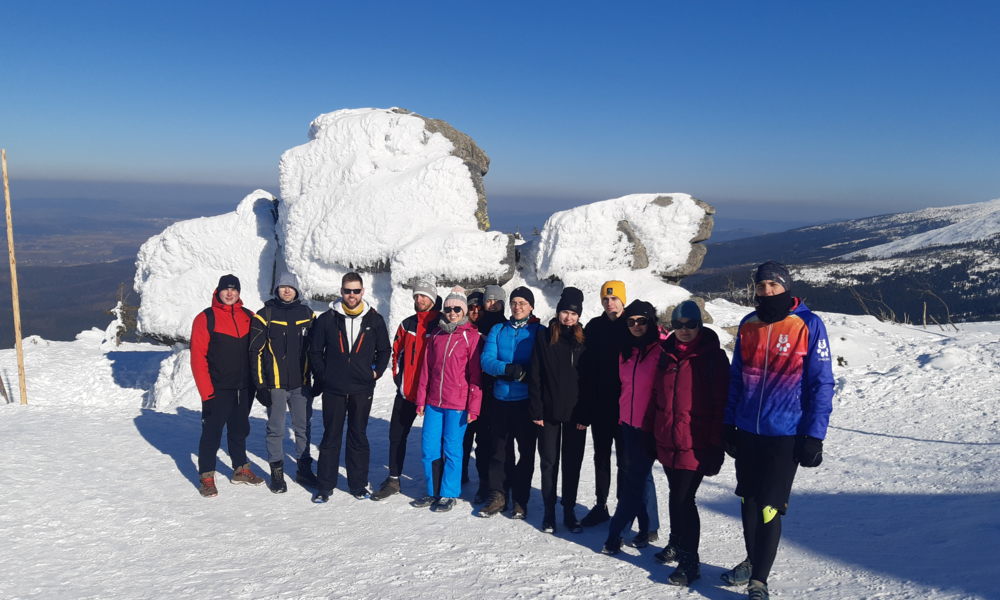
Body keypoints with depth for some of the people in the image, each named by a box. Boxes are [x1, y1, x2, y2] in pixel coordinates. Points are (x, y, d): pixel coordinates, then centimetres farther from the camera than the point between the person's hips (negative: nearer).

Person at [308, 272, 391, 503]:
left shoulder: (375, 320, 3)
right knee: (331, 436, 6)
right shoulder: (327, 319, 1)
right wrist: (322, 374, -1)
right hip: (333, 389, 0)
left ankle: (358, 484, 19)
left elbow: (384, 350, 12)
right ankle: (325, 485, 16)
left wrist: (376, 371, 1)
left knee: (359, 436, 9)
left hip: (362, 389, 1)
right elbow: (315, 351, 7)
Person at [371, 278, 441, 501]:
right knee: (396, 435, 10)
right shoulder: (407, 324, 10)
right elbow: (397, 351, 17)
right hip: (406, 391, 5)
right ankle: (393, 481, 23)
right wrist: (398, 377, 8)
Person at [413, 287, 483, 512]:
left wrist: (473, 407, -10)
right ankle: (432, 492, 24)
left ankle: (449, 494, 19)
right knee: (429, 448, 8)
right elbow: (426, 368, 12)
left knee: (452, 449, 4)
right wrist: (421, 399, 9)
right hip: (433, 402, 5)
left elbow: (475, 373, -7)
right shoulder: (437, 333, 10)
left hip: (457, 405, -4)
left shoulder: (471, 336, -4)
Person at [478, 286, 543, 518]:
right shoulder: (498, 330, 8)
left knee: (526, 451, 6)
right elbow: (486, 360, -4)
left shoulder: (539, 332, -1)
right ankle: (498, 496, 23)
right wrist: (510, 369, -20)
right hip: (501, 398, 3)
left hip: (526, 400, -3)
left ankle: (520, 500, 18)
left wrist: (523, 373, -20)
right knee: (499, 449, 10)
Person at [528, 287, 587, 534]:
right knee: (549, 461, 7)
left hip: (575, 413, 1)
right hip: (549, 411, -1)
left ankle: (569, 511, 21)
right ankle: (549, 511, 19)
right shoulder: (544, 337, 0)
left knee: (572, 463, 9)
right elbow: (535, 376, -1)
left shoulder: (584, 340, 2)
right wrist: (536, 410, -7)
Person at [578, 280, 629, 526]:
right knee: (601, 457, 14)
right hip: (600, 405, 3)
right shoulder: (594, 327, 3)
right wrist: (587, 407, -3)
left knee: (625, 460, 6)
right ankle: (601, 506, 28)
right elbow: (588, 370, 2)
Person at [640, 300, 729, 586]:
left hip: (695, 445, -5)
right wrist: (648, 432, 12)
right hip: (666, 442, 5)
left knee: (684, 498, -5)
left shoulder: (715, 357, -7)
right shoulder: (667, 354, 7)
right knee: (676, 494, 17)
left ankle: (690, 560, 9)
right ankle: (677, 544, 36)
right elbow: (656, 396, 13)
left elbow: (721, 404, -9)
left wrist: (716, 446, -11)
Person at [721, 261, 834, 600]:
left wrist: (814, 435, -11)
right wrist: (728, 423, 10)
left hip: (785, 436, -4)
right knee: (748, 503, 16)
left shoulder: (809, 325, -8)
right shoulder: (748, 325, 6)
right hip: (747, 432, 5)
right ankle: (752, 561, 36)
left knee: (769, 508, 0)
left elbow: (821, 384, -7)